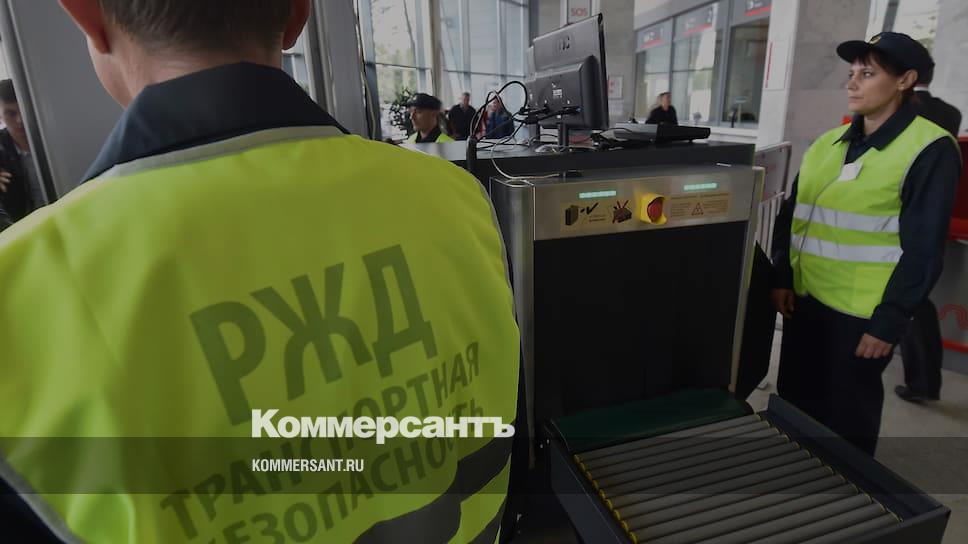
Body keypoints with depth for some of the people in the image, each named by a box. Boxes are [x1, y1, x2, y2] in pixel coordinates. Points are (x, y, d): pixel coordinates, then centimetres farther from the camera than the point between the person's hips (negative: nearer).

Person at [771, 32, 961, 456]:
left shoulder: (930, 149, -9)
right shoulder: (826, 144, 9)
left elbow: (923, 248, -11)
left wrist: (888, 322, -14)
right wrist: (782, 278, 4)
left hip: (861, 314, -5)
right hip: (805, 301, 6)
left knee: (846, 421, 10)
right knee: (794, 405, 17)